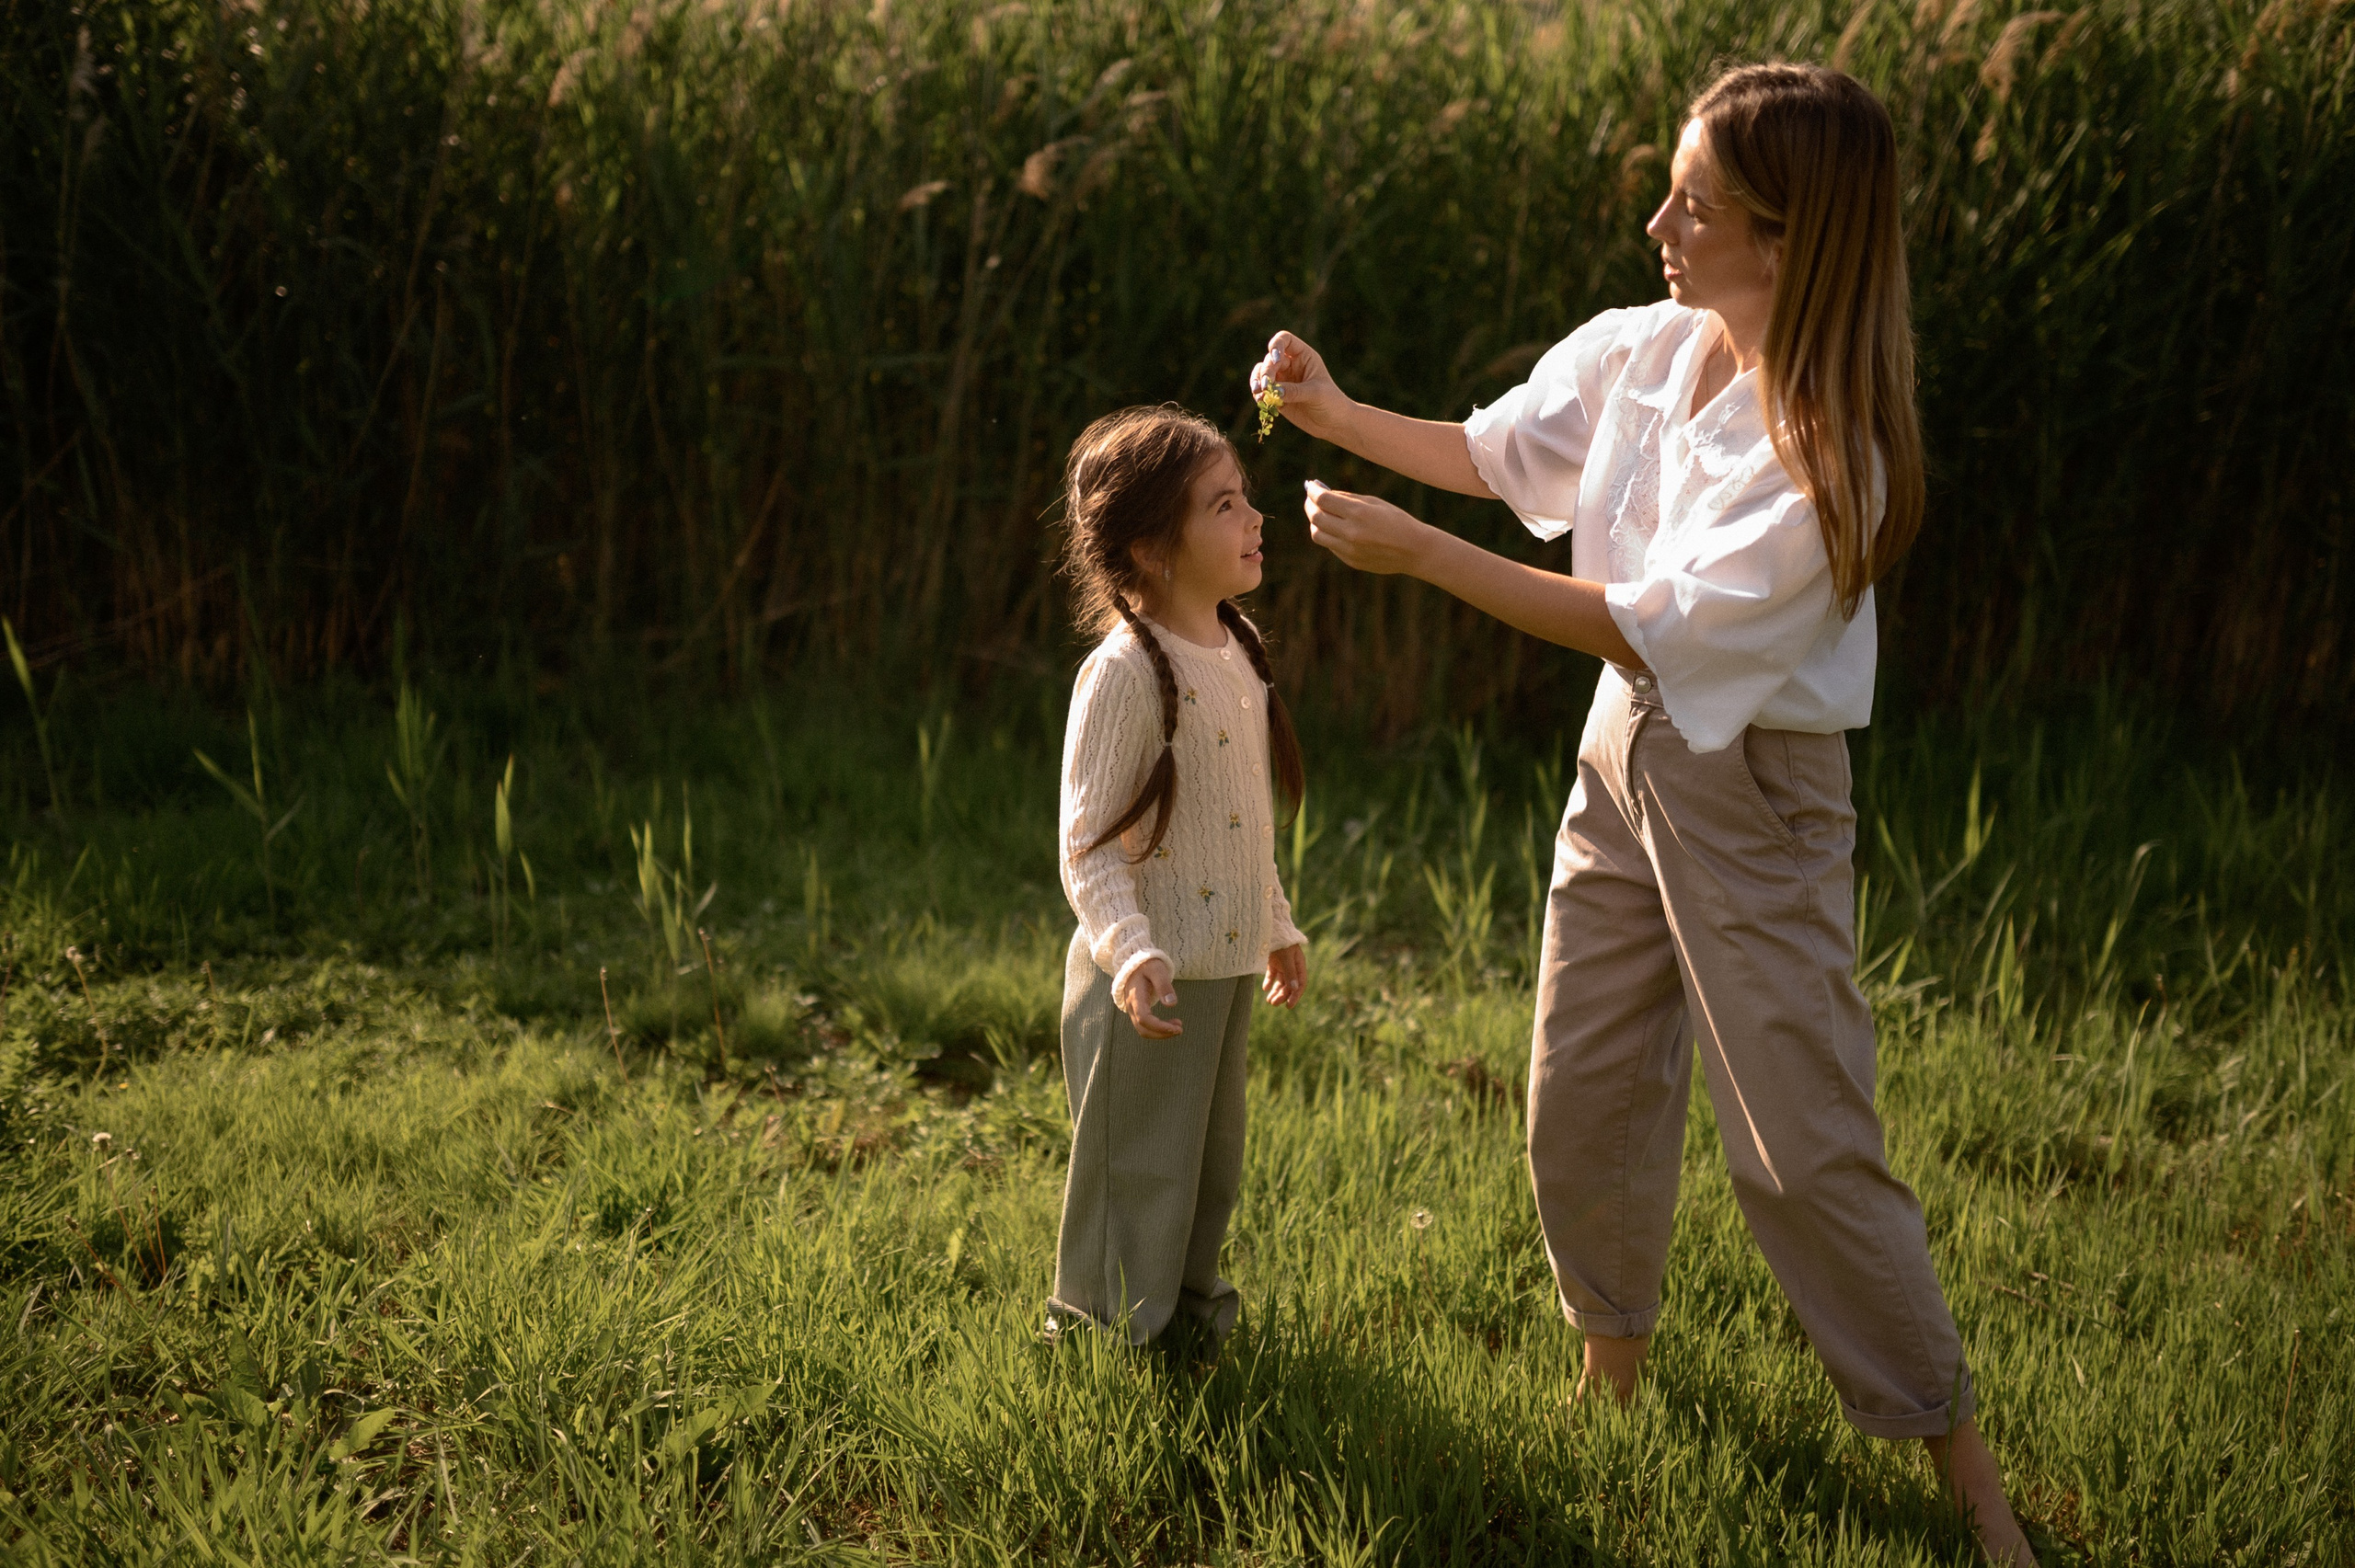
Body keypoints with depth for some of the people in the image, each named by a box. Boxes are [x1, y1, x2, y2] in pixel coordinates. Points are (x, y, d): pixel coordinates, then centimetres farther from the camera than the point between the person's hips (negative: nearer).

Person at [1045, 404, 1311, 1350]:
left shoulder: (1238, 649, 7)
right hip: (1149, 979, -8)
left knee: (1211, 1163, 22)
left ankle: (1188, 1305, 41)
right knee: (1138, 1175, 6)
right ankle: (1102, 1335, 24)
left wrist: (1277, 926, 23)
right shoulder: (1124, 672, -20)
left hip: (1225, 968, 8)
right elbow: (1087, 845, -21)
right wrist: (1131, 951, -35)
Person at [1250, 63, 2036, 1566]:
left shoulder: (1823, 442, -24)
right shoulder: (1640, 351, -3)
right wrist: (1337, 412, 3)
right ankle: (1613, 1364, 38)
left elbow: (1653, 626, -25)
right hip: (1625, 756, 6)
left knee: (1805, 1147, -3)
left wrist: (1420, 554, -25)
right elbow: (1491, 450, 14)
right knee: (1582, 1102, 14)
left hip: (1756, 790, -6)